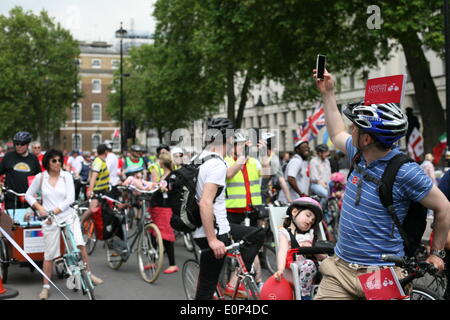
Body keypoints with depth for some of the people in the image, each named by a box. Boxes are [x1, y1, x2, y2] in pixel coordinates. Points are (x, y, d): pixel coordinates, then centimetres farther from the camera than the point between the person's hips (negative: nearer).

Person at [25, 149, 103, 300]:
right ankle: (46, 287, 17)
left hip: (68, 215, 0)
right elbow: (29, 194, 11)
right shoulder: (40, 177, 2)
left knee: (80, 244, -19)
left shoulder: (66, 176, 1)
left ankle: (89, 274, -1)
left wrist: (54, 211, -13)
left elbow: (70, 198, -5)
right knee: (49, 254, 2)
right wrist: (40, 208, -4)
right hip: (49, 220, 0)